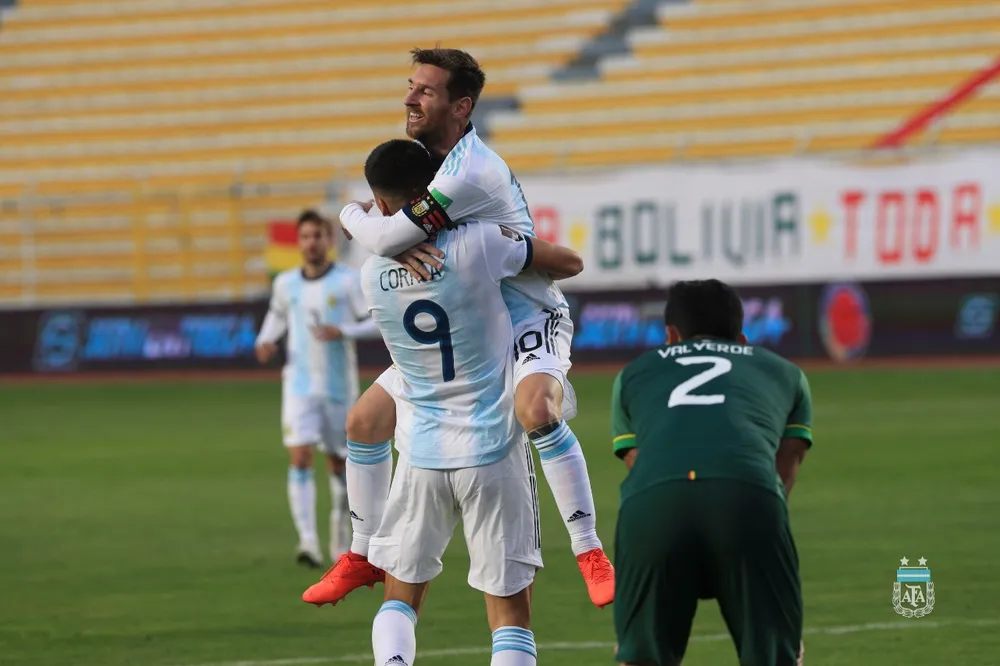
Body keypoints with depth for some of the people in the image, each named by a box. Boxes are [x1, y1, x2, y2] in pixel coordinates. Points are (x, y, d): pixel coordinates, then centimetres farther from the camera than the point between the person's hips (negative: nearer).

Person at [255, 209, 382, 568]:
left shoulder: (348, 281, -6)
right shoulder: (286, 283, 4)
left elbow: (377, 323, -6)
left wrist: (342, 332, -22)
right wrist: (266, 340, 5)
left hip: (339, 386, -1)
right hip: (299, 386, 1)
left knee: (339, 462, 11)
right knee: (300, 458, -16)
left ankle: (341, 537, 32)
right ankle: (308, 542, -22)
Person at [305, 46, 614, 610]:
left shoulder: (468, 173, -29)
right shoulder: (423, 154, 1)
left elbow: (383, 239, -31)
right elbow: (387, 235, 2)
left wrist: (353, 217, -8)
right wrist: (402, 249, -23)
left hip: (528, 321, -9)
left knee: (535, 410, -38)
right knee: (365, 421, 5)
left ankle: (591, 554, -30)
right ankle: (365, 557, 22)